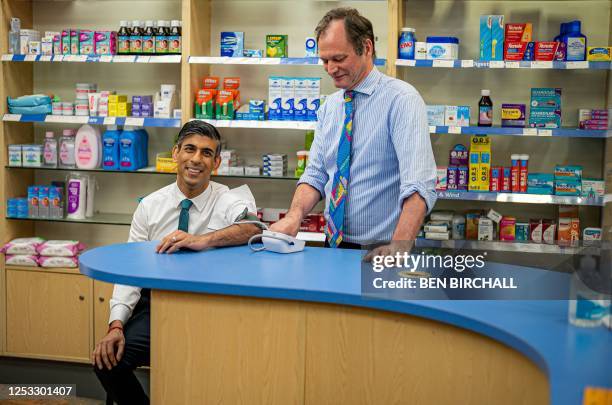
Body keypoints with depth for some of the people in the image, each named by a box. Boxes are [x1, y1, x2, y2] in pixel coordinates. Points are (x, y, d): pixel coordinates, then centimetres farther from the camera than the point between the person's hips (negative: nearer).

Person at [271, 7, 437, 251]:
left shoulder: (401, 99, -11)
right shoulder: (329, 107, 9)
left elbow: (419, 187, -21)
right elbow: (315, 175, 9)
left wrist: (397, 251, -33)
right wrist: (294, 215, -11)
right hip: (333, 245, 5)